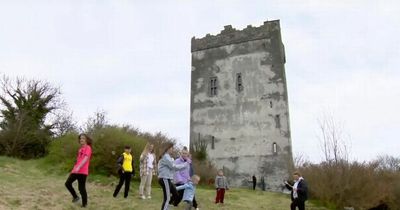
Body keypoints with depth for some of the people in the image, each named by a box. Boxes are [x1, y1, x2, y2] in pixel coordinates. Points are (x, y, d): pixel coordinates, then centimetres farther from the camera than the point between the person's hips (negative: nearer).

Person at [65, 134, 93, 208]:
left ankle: (84, 204, 10)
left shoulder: (88, 148, -7)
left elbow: (86, 159, -20)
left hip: (82, 171, -9)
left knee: (81, 188, -4)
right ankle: (75, 197, 24)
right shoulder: (81, 148, 19)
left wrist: (79, 167, -30)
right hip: (75, 170, 9)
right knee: (67, 183, 8)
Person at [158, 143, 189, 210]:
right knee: (167, 198, -6)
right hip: (165, 179, -10)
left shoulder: (168, 157, 18)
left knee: (175, 194, 14)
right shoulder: (166, 157, -14)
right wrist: (185, 165, -11)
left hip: (167, 179, 10)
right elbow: (173, 166, -17)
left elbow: (171, 167, 13)